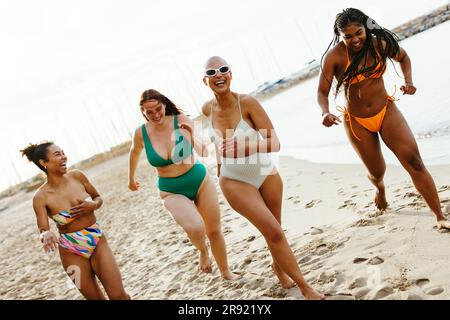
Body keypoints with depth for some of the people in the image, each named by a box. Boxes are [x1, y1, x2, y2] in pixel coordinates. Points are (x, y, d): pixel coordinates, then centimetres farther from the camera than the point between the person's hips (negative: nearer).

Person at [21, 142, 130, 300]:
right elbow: (43, 230, -19)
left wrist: (93, 205, -14)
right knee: (95, 298, 9)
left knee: (118, 295, -3)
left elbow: (98, 198, 8)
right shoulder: (41, 197, -14)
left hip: (98, 242, 2)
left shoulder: (77, 176, -6)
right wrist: (46, 236, -42)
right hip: (72, 252, -1)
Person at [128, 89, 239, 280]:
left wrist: (193, 137, -39)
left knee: (214, 231, 10)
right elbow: (135, 152, 11)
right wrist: (131, 179, 24)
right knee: (196, 228, -27)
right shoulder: (141, 133, -12)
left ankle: (225, 272, 35)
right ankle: (203, 251, 9)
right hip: (172, 192, 0)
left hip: (199, 181, 1)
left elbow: (203, 153, -20)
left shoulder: (182, 121, -17)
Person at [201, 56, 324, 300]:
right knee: (273, 231, -11)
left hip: (266, 174, 0)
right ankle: (305, 287, 2)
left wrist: (244, 147, -40)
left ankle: (279, 266, 49)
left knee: (274, 230, 16)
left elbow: (274, 143, -26)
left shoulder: (247, 103, -21)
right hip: (235, 181, 0)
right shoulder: (208, 109, -10)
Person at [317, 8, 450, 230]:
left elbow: (403, 57, 12)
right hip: (357, 122, -1)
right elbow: (322, 92, -13)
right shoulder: (334, 57, -18)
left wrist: (408, 82, -4)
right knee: (377, 172, 12)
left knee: (414, 160, -14)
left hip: (386, 111, 1)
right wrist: (325, 113, -34)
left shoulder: (380, 44, -10)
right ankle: (380, 187, 53)